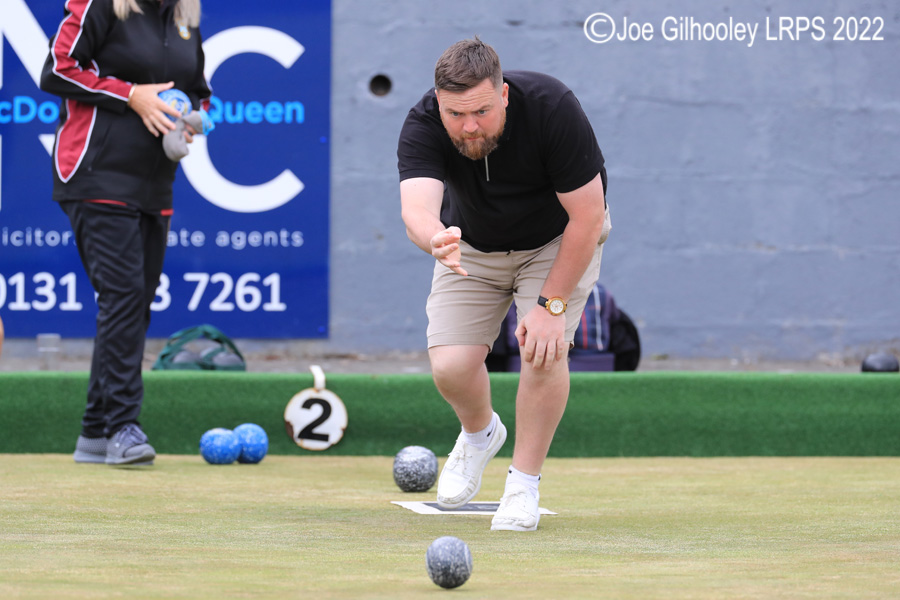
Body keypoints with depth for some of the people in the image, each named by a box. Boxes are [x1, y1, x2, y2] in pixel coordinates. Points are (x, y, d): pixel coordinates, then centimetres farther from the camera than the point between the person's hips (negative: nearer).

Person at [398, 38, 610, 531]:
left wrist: (552, 304, -28)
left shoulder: (552, 110, -34)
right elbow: (416, 209, -46)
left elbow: (587, 216, -28)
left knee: (544, 350, -23)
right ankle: (480, 434, 24)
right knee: (450, 366, -11)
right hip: (473, 244, 2)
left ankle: (524, 485, -4)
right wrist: (436, 240, -69)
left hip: (561, 239, -2)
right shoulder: (422, 126, -30)